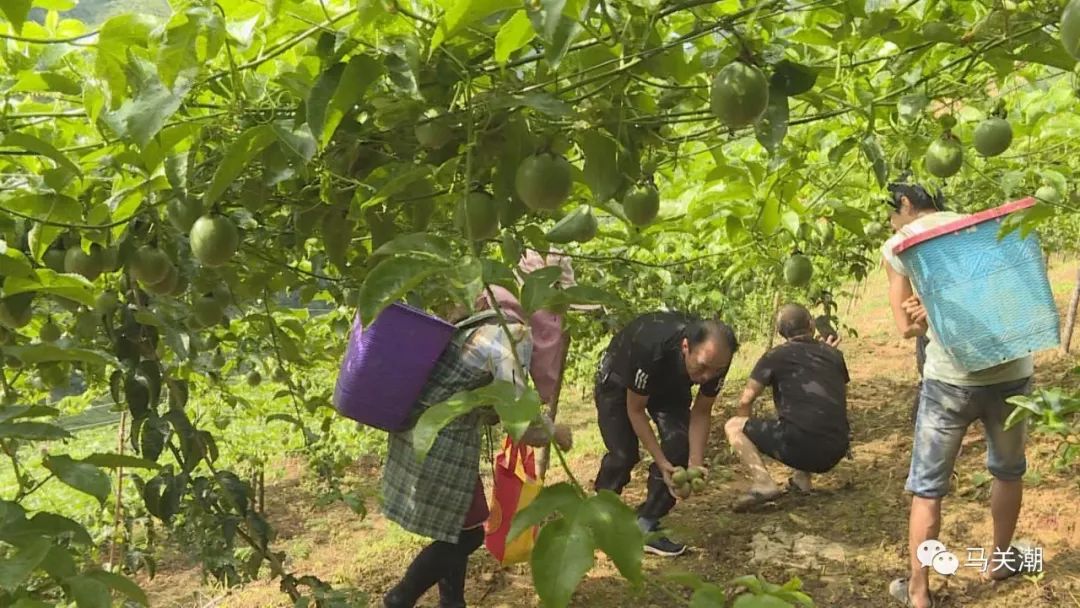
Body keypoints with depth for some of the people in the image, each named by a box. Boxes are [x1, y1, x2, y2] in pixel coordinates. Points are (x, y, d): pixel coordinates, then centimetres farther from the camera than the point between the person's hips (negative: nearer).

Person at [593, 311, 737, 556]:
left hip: (669, 385, 4)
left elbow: (701, 412, -16)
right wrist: (662, 463, -32)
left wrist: (695, 463, -28)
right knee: (624, 453, -16)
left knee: (679, 444, -17)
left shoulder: (716, 358, -30)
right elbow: (635, 410, -29)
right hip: (618, 380, -4)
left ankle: (646, 527, -6)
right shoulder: (650, 350, -44)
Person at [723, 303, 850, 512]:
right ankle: (803, 478, 17)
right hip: (835, 453, 6)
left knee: (733, 426, 9)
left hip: (798, 444, -6)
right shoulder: (834, 355, 17)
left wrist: (745, 430, 23)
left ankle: (763, 483, -13)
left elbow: (745, 401, 4)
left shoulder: (776, 356, 6)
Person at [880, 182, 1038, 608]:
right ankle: (1002, 559, 44)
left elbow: (906, 326, 5)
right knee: (1008, 470, 27)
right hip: (1012, 369, 3)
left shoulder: (899, 244, 4)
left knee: (927, 488, 11)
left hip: (952, 376, -3)